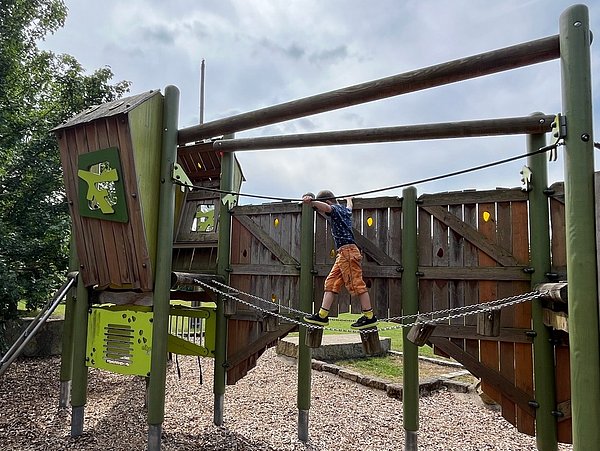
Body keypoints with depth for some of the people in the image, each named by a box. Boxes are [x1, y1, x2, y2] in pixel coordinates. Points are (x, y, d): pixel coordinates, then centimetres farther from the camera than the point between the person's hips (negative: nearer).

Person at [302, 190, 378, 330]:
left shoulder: (335, 209, -5)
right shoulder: (345, 210, 22)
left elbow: (327, 208, -30)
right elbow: (349, 207, 48)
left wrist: (311, 201, -45)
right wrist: (349, 199, 70)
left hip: (347, 251, -10)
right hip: (343, 253, 10)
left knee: (356, 284, -7)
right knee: (331, 283, 6)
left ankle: (369, 317, -2)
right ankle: (322, 315, 5)